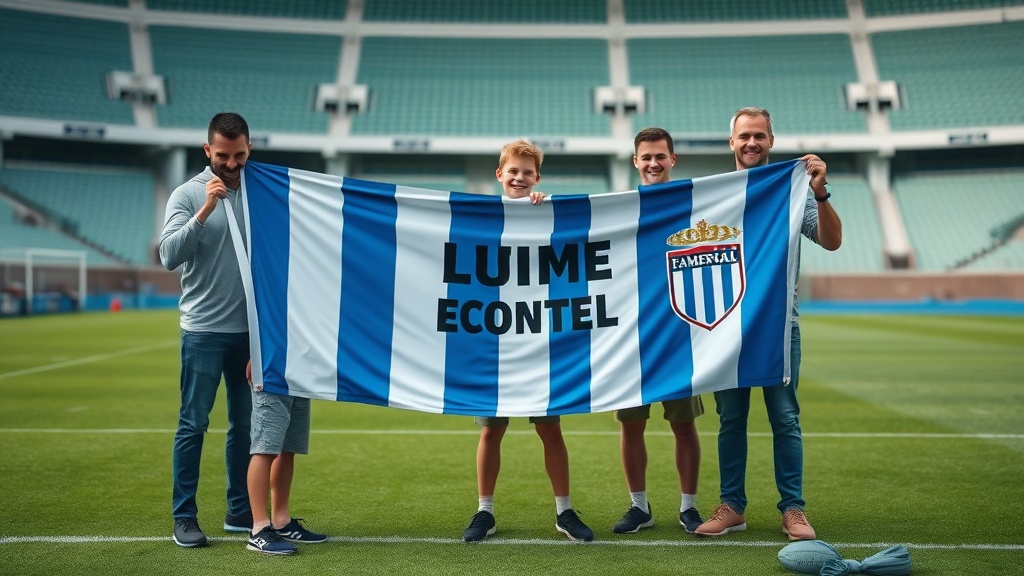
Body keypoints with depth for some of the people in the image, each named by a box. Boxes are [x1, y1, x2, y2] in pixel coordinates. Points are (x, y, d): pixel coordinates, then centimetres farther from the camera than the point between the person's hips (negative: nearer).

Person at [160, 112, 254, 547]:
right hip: (203, 330, -4)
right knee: (193, 424, 1)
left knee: (246, 424, 10)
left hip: (250, 330, 4)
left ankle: (240, 511, 20)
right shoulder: (188, 195, -4)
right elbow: (169, 257, -15)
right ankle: (184, 516, 10)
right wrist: (204, 212, -24)